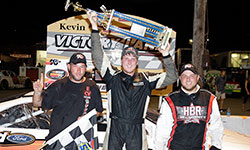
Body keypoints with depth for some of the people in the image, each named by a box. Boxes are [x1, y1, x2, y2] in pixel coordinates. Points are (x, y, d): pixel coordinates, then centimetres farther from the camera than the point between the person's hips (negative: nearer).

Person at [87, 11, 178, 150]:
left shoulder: (146, 79, 6)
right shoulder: (113, 76, 4)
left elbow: (171, 77, 5)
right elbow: (98, 56, -2)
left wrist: (166, 55, -7)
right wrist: (95, 27, -7)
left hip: (137, 130, 1)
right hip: (114, 128, 0)